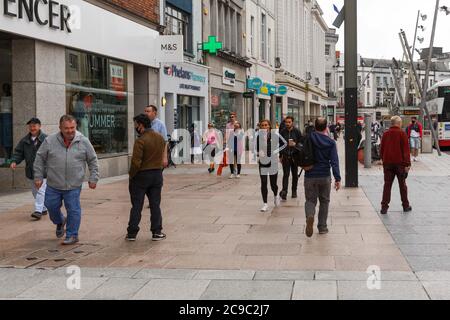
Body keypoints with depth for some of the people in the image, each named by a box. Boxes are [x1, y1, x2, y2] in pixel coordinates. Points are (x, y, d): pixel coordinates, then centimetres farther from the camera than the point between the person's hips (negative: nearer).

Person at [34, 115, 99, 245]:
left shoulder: (84, 142, -3)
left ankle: (72, 235, 15)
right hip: (53, 185, 2)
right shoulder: (50, 141, -4)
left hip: (73, 186, -2)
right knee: (51, 206, 12)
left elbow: (93, 160, 6)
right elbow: (40, 158, 5)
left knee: (73, 210, 0)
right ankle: (60, 222, 43)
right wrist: (39, 176, 3)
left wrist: (93, 178, 3)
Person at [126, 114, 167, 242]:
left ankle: (132, 233, 9)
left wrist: (131, 175, -8)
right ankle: (157, 232, 12)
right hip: (157, 174, 5)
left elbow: (136, 162, -21)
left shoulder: (140, 141, -18)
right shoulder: (160, 138, 4)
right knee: (155, 205, 11)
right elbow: (163, 155, 8)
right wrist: (159, 168, 12)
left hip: (142, 175, -5)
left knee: (136, 206, 4)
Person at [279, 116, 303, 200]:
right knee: (286, 174, -10)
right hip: (285, 156, 0)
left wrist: (295, 144, -16)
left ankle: (294, 191, 22)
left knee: (295, 174, 10)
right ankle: (284, 192, -17)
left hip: (295, 156, 0)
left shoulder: (297, 131, 0)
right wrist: (281, 155, 6)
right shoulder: (282, 132, 5)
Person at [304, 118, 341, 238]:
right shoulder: (331, 142, -6)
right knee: (324, 201, 15)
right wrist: (337, 178, -10)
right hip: (325, 176, 0)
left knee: (310, 200, 8)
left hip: (310, 176, 0)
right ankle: (322, 227, 19)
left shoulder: (309, 139, -5)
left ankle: (310, 216, -23)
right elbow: (334, 161, -11)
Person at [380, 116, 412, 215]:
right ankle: (406, 206, 18)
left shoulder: (385, 134, 7)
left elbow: (382, 150, 11)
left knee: (387, 185, 4)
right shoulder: (402, 133, -7)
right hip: (399, 163, -3)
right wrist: (407, 164, -9)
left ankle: (384, 207, -3)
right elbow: (406, 150, -10)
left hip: (387, 163, 3)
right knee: (402, 185, 9)